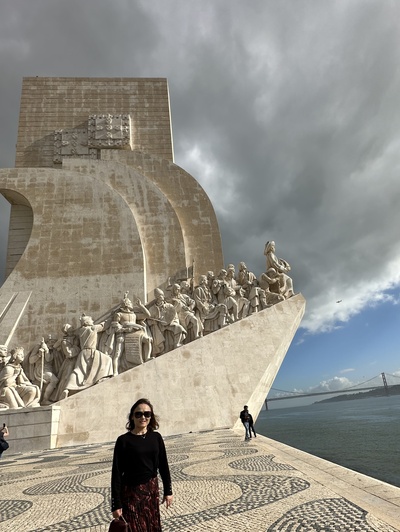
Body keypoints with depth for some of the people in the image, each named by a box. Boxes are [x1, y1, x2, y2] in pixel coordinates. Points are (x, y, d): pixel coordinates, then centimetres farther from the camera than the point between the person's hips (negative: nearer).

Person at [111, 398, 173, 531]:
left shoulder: (156, 437, -1)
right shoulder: (123, 440, -12)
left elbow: (163, 465, 6)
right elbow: (117, 473, -11)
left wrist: (168, 491, 8)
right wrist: (116, 504, -11)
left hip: (152, 491, 4)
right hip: (131, 493, -4)